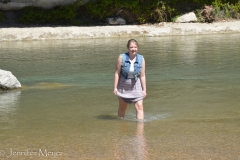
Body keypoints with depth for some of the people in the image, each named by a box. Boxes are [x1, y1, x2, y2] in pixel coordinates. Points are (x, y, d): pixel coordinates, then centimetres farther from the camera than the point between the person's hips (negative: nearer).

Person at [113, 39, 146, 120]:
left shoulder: (141, 59, -8)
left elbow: (142, 76, -3)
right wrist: (115, 87, -9)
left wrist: (144, 89, -3)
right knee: (122, 108, 14)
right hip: (123, 86, 0)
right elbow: (117, 73, -8)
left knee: (139, 107, -9)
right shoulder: (122, 57, -13)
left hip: (136, 86, 1)